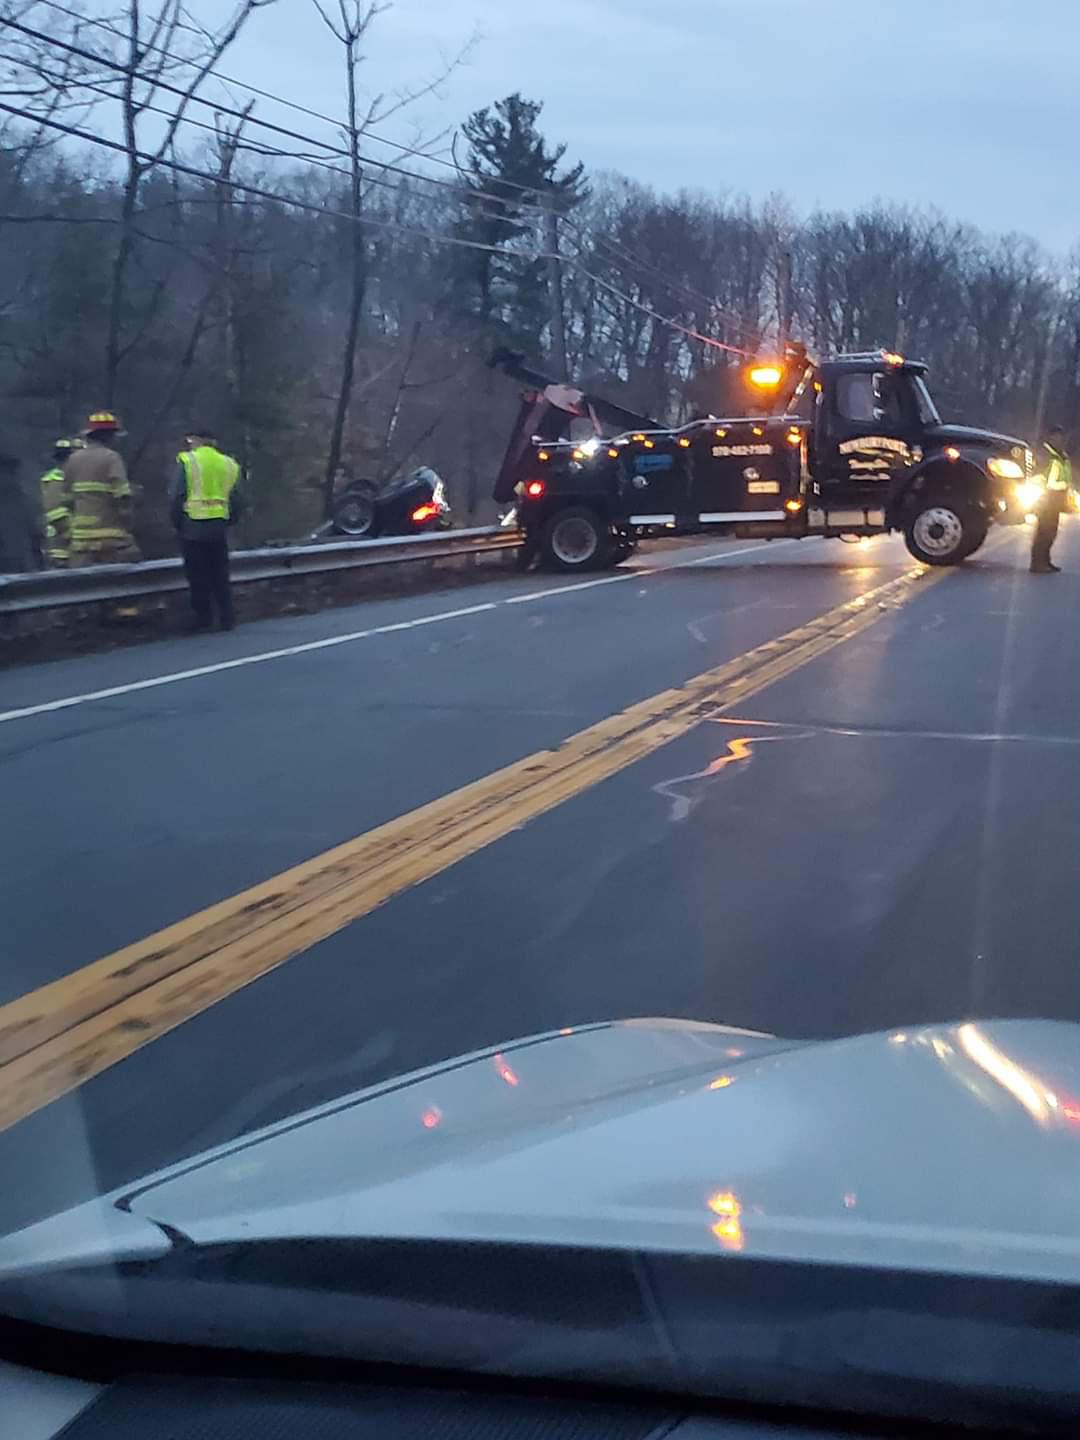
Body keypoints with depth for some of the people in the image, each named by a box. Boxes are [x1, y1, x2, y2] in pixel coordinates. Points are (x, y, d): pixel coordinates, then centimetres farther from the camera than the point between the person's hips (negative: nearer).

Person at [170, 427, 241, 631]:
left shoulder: (187, 461, -4)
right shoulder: (227, 463, 9)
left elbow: (176, 496, -8)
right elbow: (235, 499, 10)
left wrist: (177, 523, 2)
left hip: (192, 525, -4)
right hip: (219, 525, 4)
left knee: (198, 576, 3)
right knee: (220, 575, 11)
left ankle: (203, 620, 4)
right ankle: (227, 619, 10)